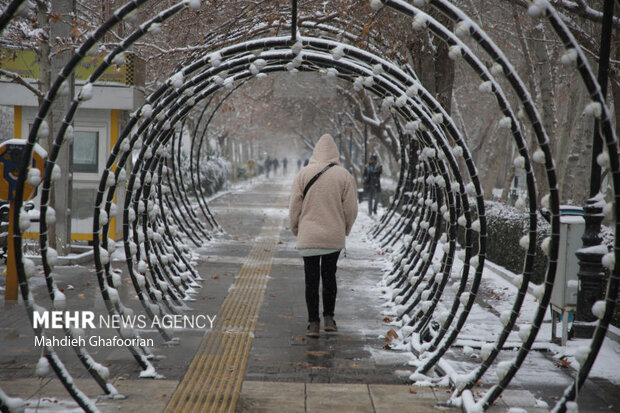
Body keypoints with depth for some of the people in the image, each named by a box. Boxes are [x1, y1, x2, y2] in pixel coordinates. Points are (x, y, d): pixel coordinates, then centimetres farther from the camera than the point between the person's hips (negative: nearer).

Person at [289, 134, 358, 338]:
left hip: (308, 236, -1)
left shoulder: (304, 174, -5)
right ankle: (329, 317, 18)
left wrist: (296, 229, 12)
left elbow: (294, 207, -3)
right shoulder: (344, 175, -5)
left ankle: (313, 323, 6)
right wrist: (345, 229, 14)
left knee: (311, 279, 6)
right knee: (329, 275, 17)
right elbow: (351, 209, -3)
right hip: (334, 237, 1)